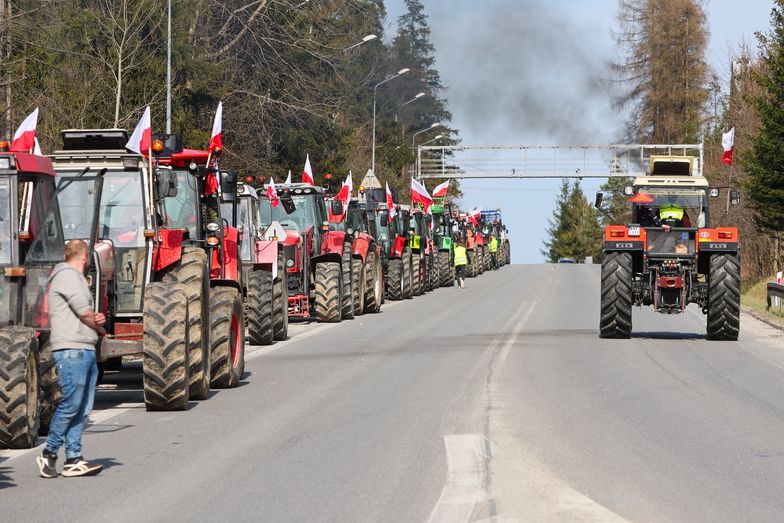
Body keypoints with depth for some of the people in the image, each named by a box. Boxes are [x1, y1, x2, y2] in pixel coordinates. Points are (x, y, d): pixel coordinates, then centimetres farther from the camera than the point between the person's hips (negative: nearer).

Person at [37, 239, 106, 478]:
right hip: (71, 348, -10)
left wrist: (96, 319, 0)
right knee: (71, 403, -12)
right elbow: (84, 312, -13)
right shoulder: (67, 275, -7)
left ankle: (73, 460, 5)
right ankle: (49, 453, -3)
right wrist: (100, 328, 5)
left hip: (86, 350, 10)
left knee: (81, 408, 6)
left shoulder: (76, 278, 25)